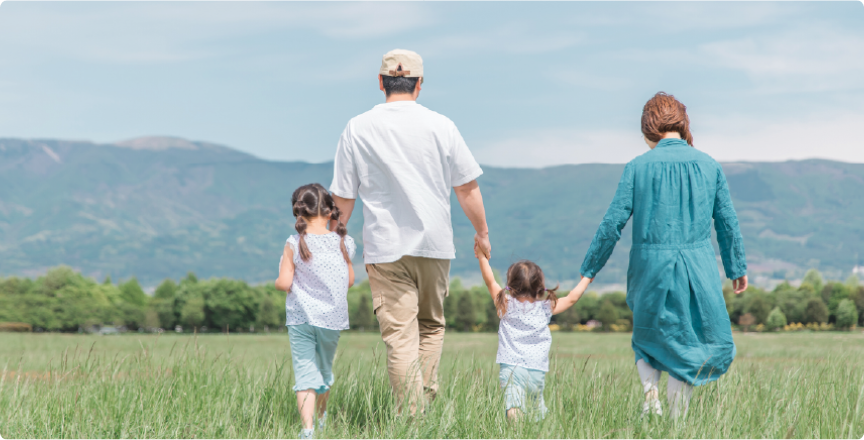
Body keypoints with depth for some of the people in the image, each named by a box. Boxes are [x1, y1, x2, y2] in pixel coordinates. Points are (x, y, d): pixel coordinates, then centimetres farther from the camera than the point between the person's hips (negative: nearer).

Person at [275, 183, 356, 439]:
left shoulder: (294, 245, -10)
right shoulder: (342, 243, -2)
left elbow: (283, 283, -12)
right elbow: (349, 281, 7)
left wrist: (278, 280, 10)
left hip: (300, 318, -3)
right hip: (332, 318, 3)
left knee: (305, 372, -4)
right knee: (325, 369, 22)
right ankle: (322, 417, 41)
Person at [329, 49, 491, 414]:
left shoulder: (357, 129, -1)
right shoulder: (440, 126, 0)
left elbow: (342, 197, 2)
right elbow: (467, 187, 4)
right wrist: (482, 233, 17)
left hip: (385, 247, -1)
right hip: (434, 243, 1)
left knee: (399, 336, -4)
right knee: (431, 326, 18)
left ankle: (411, 416, -11)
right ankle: (425, 403, 10)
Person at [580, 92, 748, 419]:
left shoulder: (638, 167, -2)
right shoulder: (709, 166, 3)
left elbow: (613, 223, -4)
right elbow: (727, 223, 9)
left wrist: (589, 270, 5)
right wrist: (737, 268, 21)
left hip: (651, 266, 0)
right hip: (698, 268, 0)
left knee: (648, 337, 22)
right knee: (713, 342, 12)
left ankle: (650, 389, -3)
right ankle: (677, 417, 4)